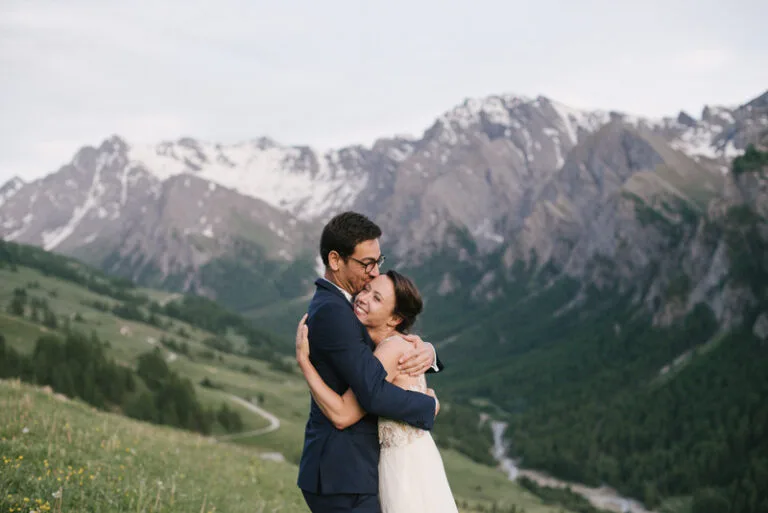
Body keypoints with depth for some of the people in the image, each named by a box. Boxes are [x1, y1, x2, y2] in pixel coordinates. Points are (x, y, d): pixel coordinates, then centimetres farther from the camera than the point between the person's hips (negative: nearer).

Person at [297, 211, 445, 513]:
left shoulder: (336, 307, 14)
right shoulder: (331, 312, -19)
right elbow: (375, 394, -26)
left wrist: (426, 352, -8)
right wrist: (429, 406, -8)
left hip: (339, 472, 10)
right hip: (343, 478, -10)